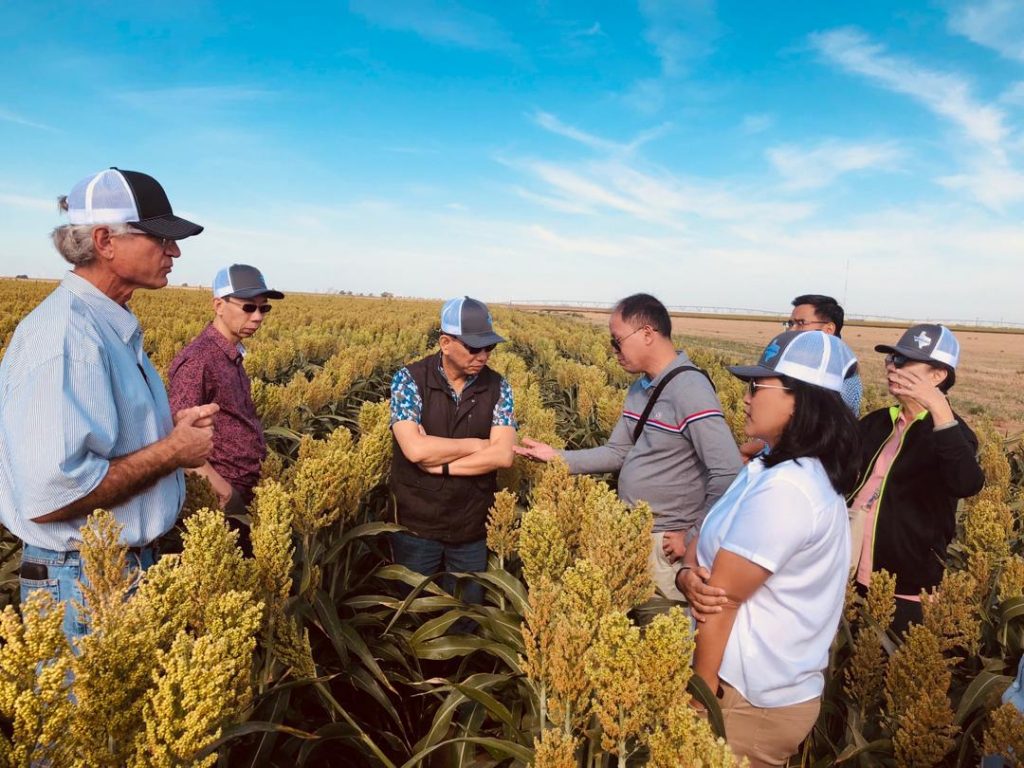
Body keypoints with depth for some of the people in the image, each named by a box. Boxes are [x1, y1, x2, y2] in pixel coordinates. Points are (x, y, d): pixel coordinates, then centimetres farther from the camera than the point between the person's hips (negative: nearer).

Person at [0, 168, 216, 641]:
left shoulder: (112, 327, 6)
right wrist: (172, 451, -20)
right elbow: (49, 498, -30)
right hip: (82, 584, -9)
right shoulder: (65, 335, -25)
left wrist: (170, 428, 0)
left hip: (128, 562, 9)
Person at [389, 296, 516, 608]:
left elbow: (503, 455, -15)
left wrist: (439, 464, -19)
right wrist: (477, 444, -14)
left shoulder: (497, 387, -4)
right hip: (417, 523, -2)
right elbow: (415, 449, -24)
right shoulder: (409, 379, -12)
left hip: (472, 525, 2)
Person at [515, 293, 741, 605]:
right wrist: (557, 457, 1)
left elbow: (729, 475, -27)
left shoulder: (690, 390, -23)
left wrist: (694, 537, -20)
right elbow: (618, 453, 9)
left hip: (665, 542, -8)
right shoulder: (640, 388, 6)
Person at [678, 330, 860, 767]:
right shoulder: (786, 471, 4)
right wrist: (689, 577, -18)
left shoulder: (784, 489, -28)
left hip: (754, 700, -8)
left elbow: (723, 596, -22)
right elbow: (705, 547, 3)